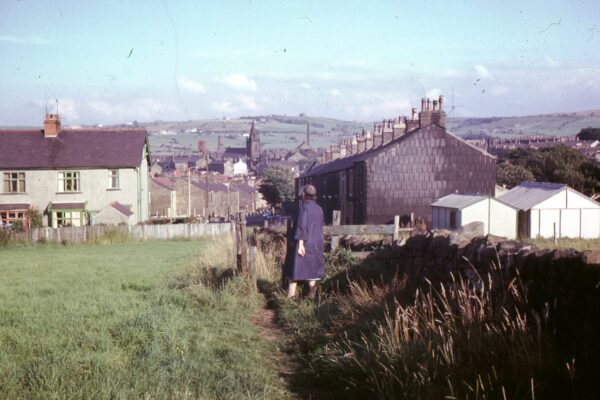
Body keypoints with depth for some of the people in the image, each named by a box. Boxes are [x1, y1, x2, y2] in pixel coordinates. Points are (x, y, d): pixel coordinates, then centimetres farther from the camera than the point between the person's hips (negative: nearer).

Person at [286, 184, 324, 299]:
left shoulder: (304, 207, -12)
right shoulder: (319, 209, 7)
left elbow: (302, 226, -18)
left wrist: (300, 244, -20)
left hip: (305, 242, -6)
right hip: (317, 243, 6)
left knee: (296, 267, 0)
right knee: (312, 268, 10)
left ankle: (291, 295, -3)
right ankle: (312, 295, 8)